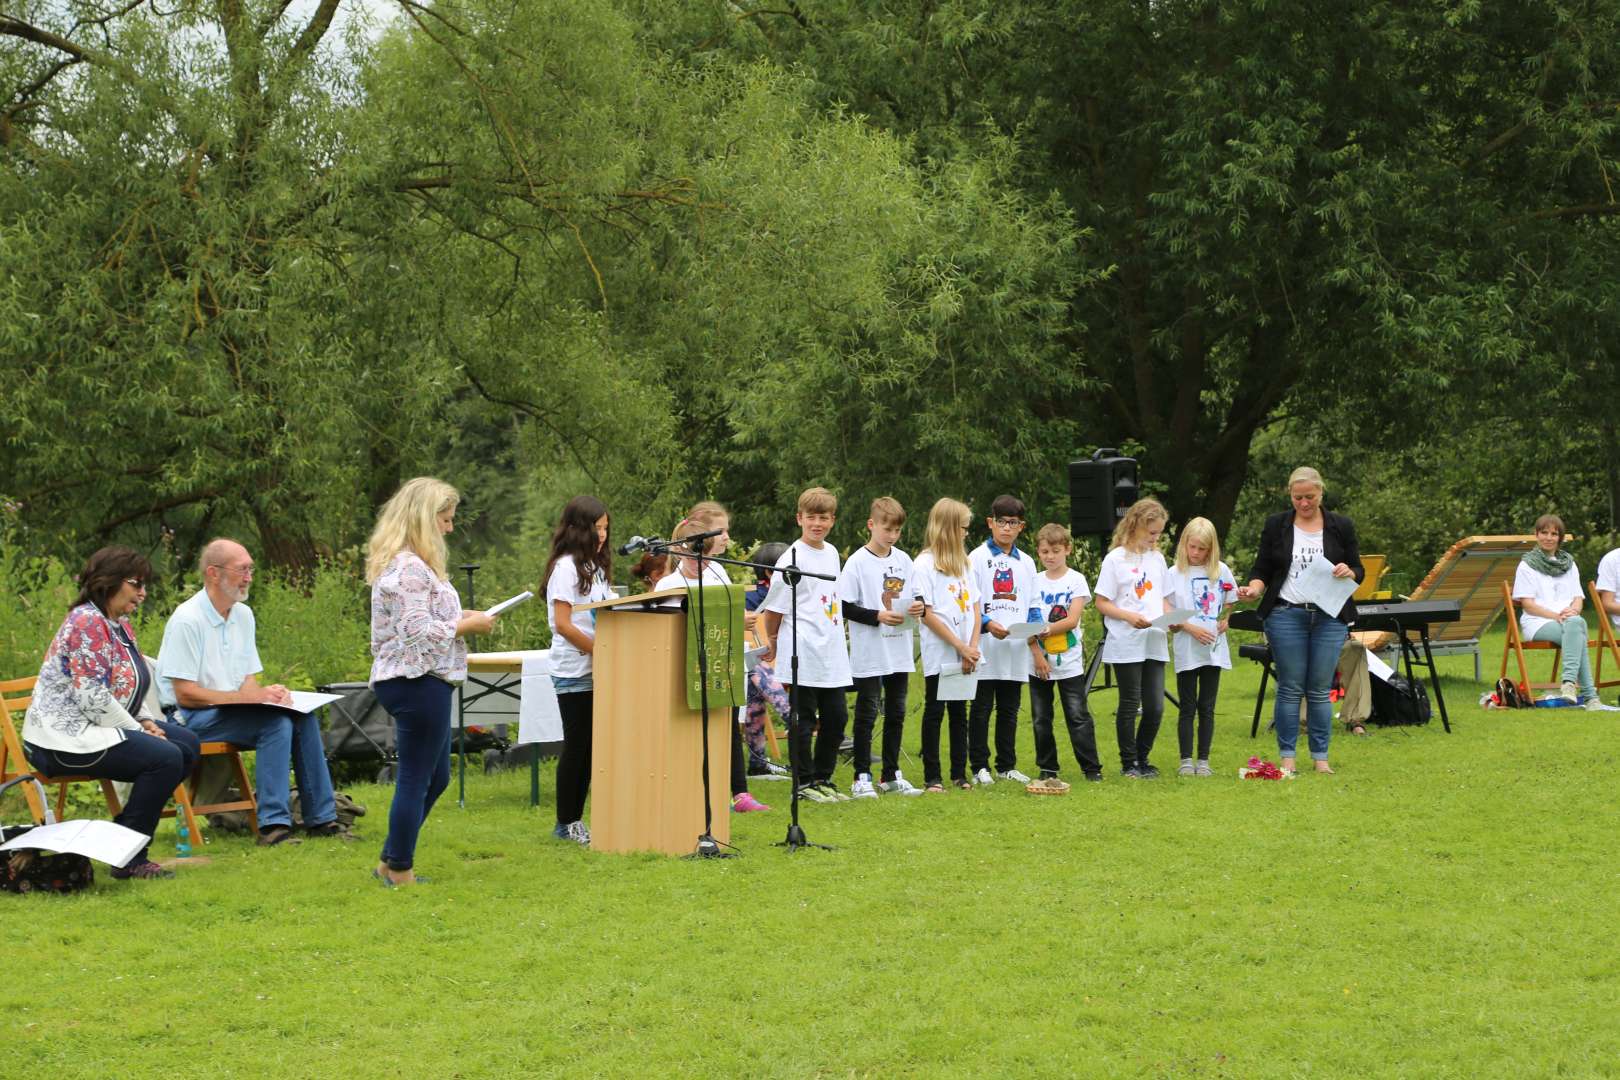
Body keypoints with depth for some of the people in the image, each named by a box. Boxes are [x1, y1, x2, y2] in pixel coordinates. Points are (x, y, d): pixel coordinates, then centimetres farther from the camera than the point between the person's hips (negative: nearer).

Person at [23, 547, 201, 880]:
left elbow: (123, 689, 23)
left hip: (94, 727, 11)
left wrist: (145, 722, 4)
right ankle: (129, 859, -17)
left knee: (187, 744, 4)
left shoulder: (119, 624, 15)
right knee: (166, 757, -24)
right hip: (65, 738, -11)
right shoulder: (87, 622, -17)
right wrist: (139, 732, -16)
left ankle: (132, 832, 6)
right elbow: (92, 698, -24)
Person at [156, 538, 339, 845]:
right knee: (276, 723, -27)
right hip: (190, 718, -8)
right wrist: (251, 697, -19)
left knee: (303, 719, -12)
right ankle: (273, 824, -29)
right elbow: (186, 694, -18)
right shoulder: (187, 620, -15)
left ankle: (321, 819, -7)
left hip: (231, 709, 8)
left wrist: (267, 693, -10)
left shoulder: (243, 615, 11)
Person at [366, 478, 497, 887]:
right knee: (416, 779, -1)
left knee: (436, 777, 18)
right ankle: (400, 871, 8)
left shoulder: (406, 563, 16)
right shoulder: (409, 568, -18)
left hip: (409, 681, 11)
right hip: (418, 682, -11)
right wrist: (468, 625, -12)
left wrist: (459, 617, 13)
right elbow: (418, 632, -24)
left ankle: (390, 863, 24)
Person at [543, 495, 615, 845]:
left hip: (597, 670, 8)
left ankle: (575, 819, 14)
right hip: (574, 671, -8)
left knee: (591, 745, 8)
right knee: (577, 745, -3)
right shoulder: (566, 567, -9)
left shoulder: (595, 566, 17)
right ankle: (566, 823, 5)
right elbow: (563, 625, -15)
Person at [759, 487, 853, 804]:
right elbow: (774, 608, -5)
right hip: (802, 654, -7)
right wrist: (774, 644, 3)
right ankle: (804, 783, 7)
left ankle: (823, 779, 20)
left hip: (832, 653, 7)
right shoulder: (792, 558, -10)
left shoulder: (832, 553, 12)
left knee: (836, 718, 9)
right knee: (803, 720, -1)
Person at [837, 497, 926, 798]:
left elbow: (912, 598, 15)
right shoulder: (857, 562, -8)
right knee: (867, 713, -1)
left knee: (896, 713, 11)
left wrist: (916, 608, -7)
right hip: (869, 653, -5)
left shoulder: (903, 560, 8)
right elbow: (846, 607, -10)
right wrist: (878, 616, -20)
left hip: (899, 651, 5)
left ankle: (891, 774, 20)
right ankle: (862, 777, 4)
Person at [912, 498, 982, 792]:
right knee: (935, 712, 0)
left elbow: (974, 607, 11)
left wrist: (972, 647, -3)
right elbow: (927, 614, -12)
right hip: (939, 654, -6)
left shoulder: (963, 562, 13)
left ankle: (959, 773, 13)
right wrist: (961, 647, -13)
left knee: (960, 712, 8)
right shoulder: (924, 564, -8)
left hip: (965, 655, 6)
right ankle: (932, 776, 4)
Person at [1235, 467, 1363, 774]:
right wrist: (1254, 589, -14)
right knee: (1290, 688, 0)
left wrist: (1348, 573, -12)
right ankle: (1287, 757, 5)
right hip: (1286, 616, 0)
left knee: (1320, 689, 1)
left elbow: (1358, 571, 10)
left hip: (1329, 617, 0)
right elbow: (1262, 569, 7)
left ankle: (1320, 757, 8)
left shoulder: (1341, 527, 7)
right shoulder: (1276, 526, 6)